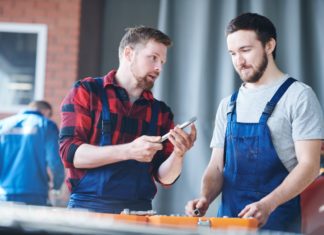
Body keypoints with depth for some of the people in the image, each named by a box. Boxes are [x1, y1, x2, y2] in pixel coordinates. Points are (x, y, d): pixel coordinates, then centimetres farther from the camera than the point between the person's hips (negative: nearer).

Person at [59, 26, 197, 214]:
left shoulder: (161, 112, 12)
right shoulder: (86, 92, 3)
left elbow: (165, 177, 11)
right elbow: (69, 152, -8)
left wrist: (178, 154, -9)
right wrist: (129, 151, -18)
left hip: (139, 212, 4)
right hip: (89, 207, -4)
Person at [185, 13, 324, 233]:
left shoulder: (299, 96, -5)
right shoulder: (228, 105, 12)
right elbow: (217, 166, 13)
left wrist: (267, 204, -25)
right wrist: (205, 198, -8)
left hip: (277, 223, -5)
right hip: (229, 221, 5)